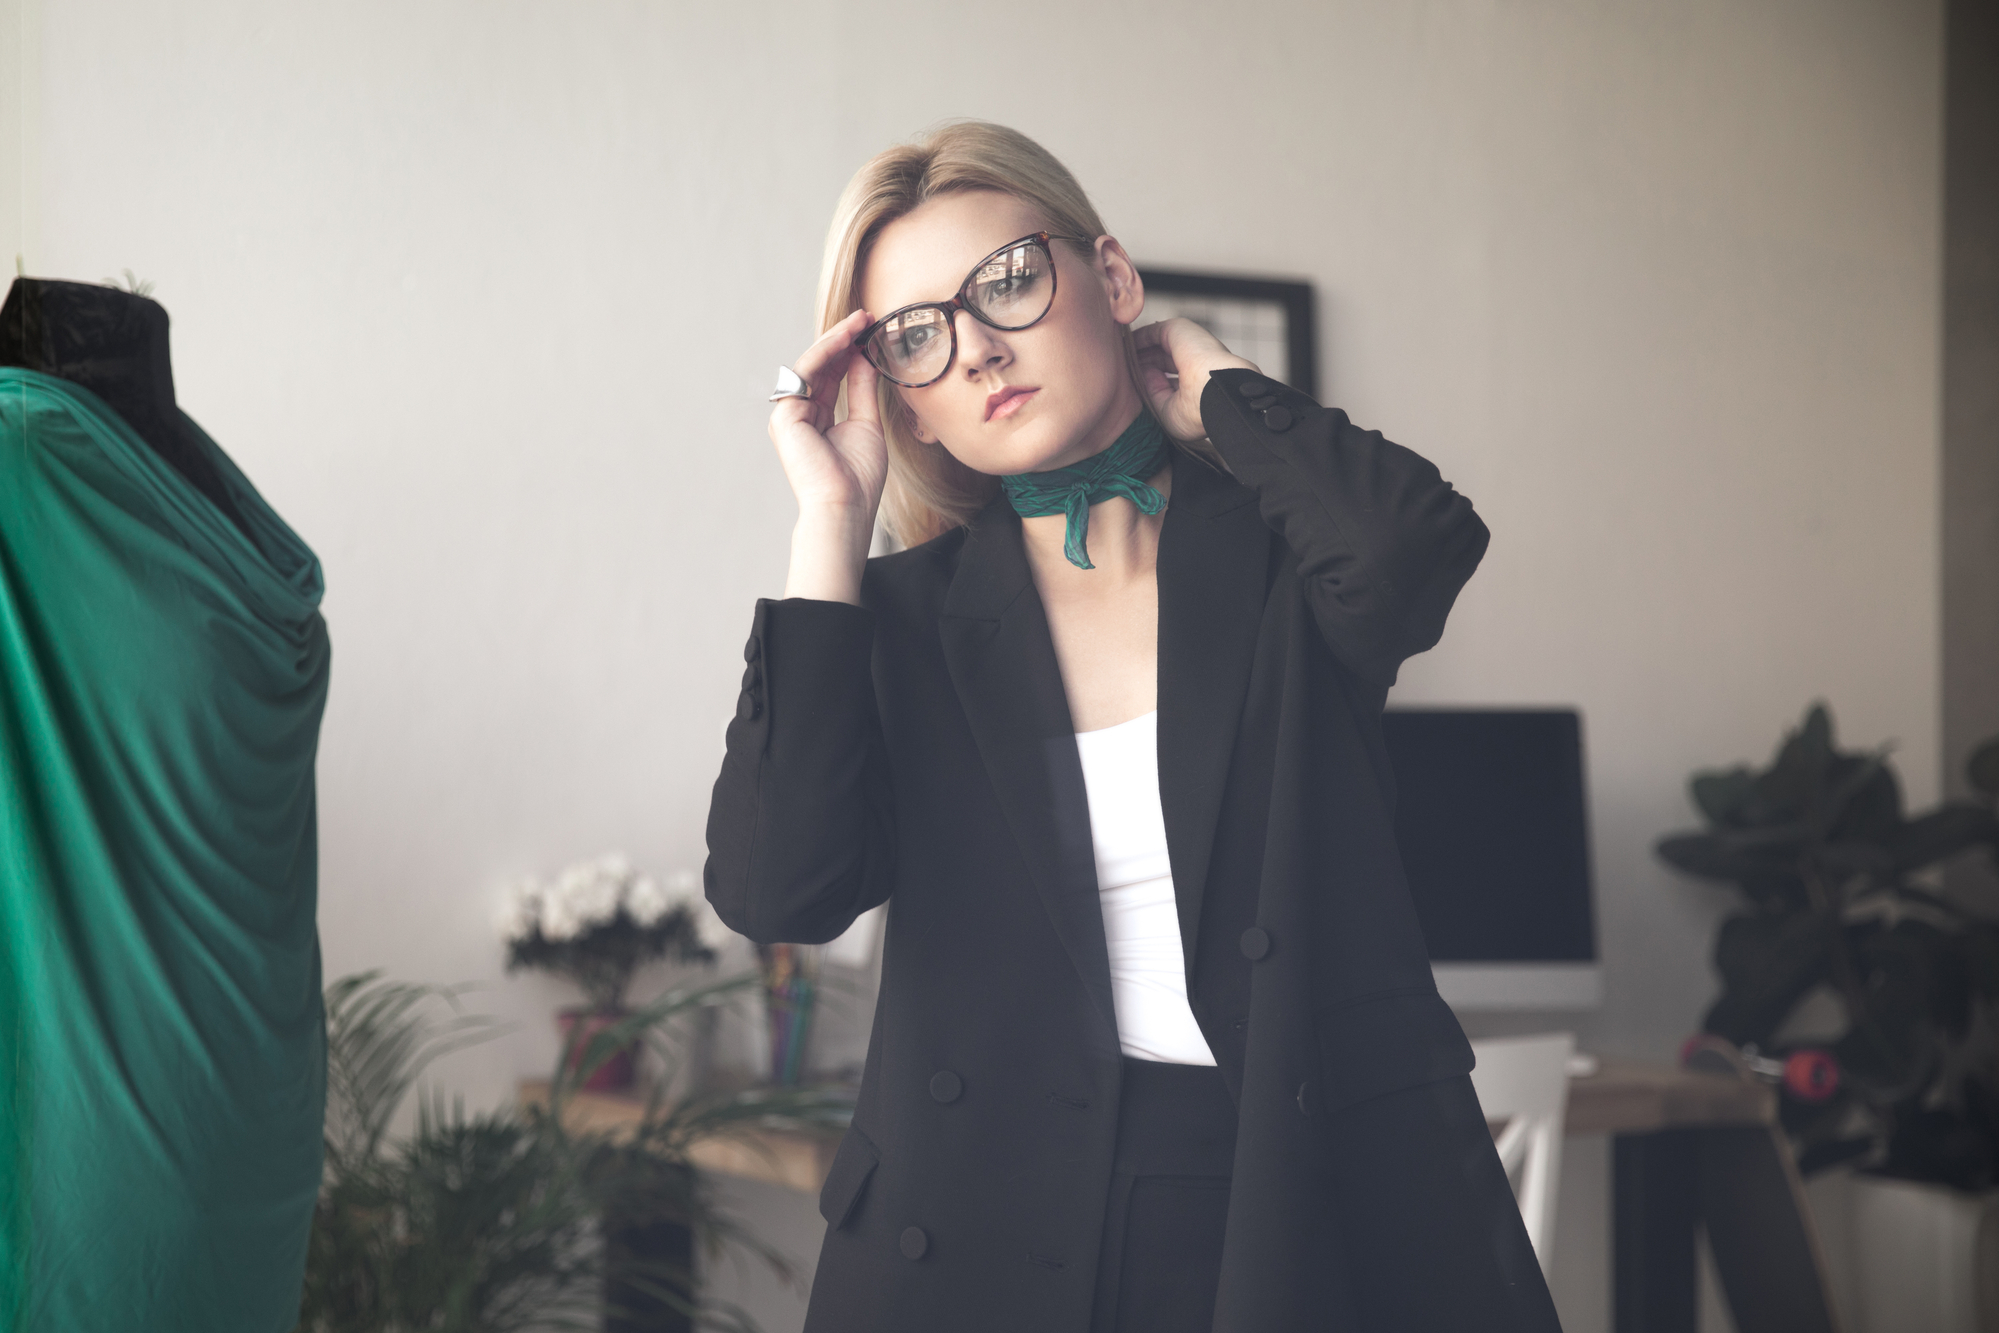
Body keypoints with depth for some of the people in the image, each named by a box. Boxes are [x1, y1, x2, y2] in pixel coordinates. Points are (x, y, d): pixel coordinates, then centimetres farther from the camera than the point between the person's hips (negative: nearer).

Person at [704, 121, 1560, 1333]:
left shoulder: (1282, 556, 1)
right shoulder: (904, 619, 2)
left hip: (1328, 1204, 0)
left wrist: (1210, 382, -6)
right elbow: (778, 890, -14)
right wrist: (832, 520, -9)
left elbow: (1415, 540, -24)